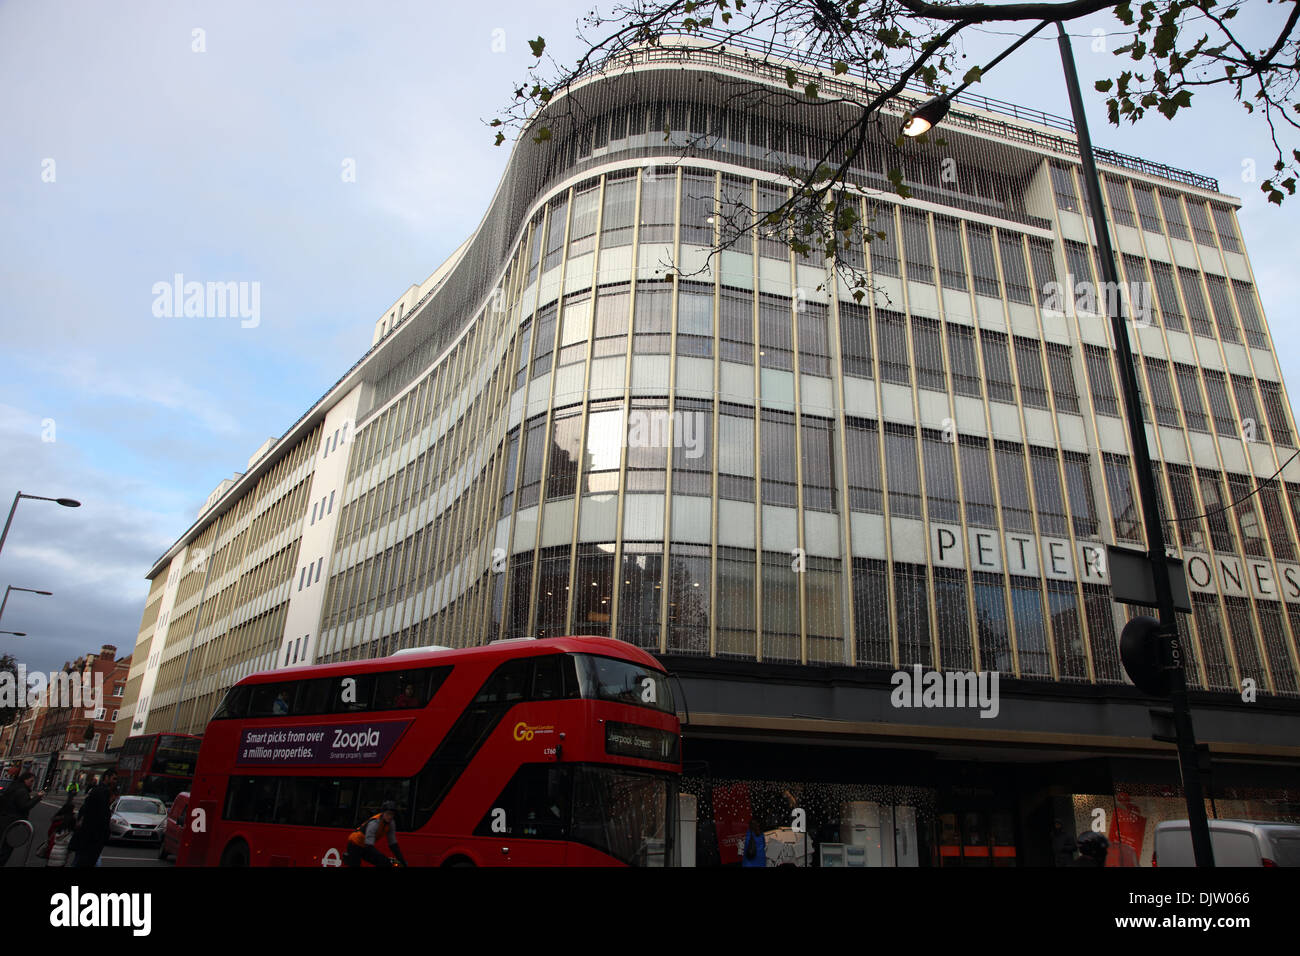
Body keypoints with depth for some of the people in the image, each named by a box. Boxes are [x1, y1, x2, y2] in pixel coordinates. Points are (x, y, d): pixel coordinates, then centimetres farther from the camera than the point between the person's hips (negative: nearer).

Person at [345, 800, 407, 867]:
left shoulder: (391, 824, -12)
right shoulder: (374, 823, -33)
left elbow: (393, 844, -5)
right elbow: (369, 845, -39)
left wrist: (402, 860, -13)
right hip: (355, 846, -7)